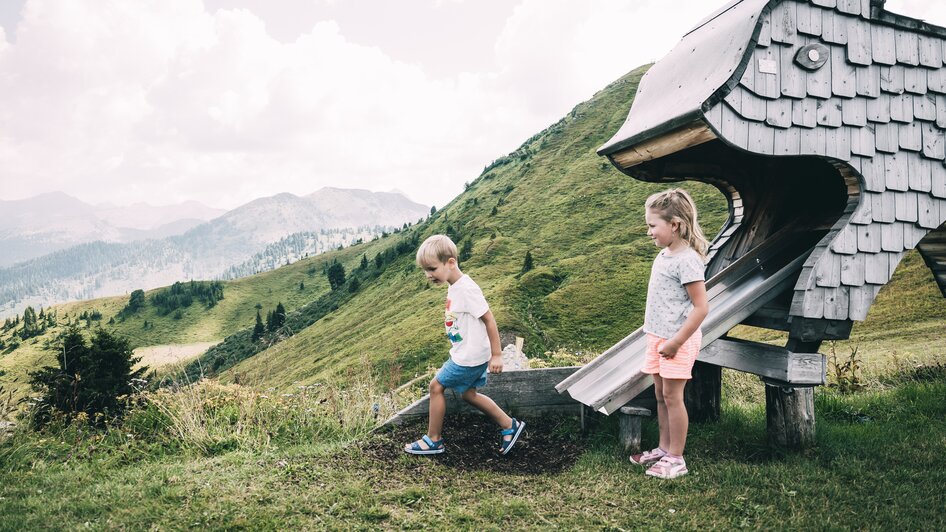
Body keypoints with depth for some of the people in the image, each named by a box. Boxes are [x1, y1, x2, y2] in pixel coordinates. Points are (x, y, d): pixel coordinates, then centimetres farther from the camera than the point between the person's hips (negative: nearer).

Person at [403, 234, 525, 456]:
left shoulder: (466, 289, -24)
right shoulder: (454, 287, 5)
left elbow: (489, 319, -22)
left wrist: (496, 355, -20)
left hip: (469, 357, -10)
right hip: (464, 353, 10)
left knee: (436, 386, 2)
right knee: (468, 394, 19)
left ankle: (433, 440, 16)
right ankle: (510, 425, 28)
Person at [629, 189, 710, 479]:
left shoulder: (687, 260, -19)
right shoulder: (663, 255, 8)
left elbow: (701, 308, -21)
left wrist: (675, 342, -20)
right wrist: (658, 338, 16)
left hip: (678, 340, -9)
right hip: (659, 336, 9)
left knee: (672, 396, -1)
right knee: (661, 395, 15)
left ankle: (676, 459, 11)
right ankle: (664, 449, 28)